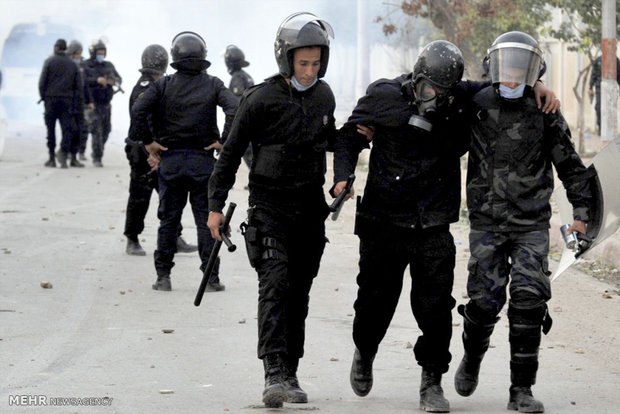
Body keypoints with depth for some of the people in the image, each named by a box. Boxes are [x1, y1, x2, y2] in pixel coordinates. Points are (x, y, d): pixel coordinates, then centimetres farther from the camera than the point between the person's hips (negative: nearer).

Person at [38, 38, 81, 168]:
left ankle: (52, 158, 8)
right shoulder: (72, 64, 7)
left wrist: (43, 97, 5)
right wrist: (73, 100, 11)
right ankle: (64, 151, -23)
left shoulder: (49, 61, -2)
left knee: (50, 129, 6)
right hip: (67, 101, 2)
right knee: (67, 128, 0)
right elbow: (78, 85, 6)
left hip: (51, 99, -2)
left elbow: (42, 81, -6)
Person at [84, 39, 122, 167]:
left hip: (106, 104, 6)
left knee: (106, 130, 11)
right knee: (96, 131, -12)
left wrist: (114, 81, -15)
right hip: (92, 103, -5)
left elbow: (119, 79, 9)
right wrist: (97, 80, -30)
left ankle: (97, 153, 30)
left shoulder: (109, 66, 11)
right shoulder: (86, 66, -5)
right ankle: (97, 158, -10)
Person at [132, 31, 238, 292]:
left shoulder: (164, 85, 1)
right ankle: (211, 278, 4)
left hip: (170, 160, 1)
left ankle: (163, 277, 9)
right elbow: (235, 109, -15)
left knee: (168, 221, 8)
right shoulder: (213, 85, 0)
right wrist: (224, 142, -8)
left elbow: (138, 110, -11)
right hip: (203, 161, -1)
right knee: (206, 221, 5)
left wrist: (148, 142, -4)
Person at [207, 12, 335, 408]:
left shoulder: (324, 96, 5)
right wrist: (216, 206, -6)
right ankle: (274, 375, -23)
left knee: (299, 293, 8)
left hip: (310, 206, 5)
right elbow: (232, 153, -5)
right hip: (270, 206, -5)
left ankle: (290, 374, 16)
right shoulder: (261, 100, -10)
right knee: (275, 285, -17)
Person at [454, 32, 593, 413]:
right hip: (487, 222, 0)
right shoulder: (478, 106, 2)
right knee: (485, 301, -5)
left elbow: (570, 164, 8)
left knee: (529, 301, -10)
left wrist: (581, 211, 4)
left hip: (532, 224, 0)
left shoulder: (545, 113, 1)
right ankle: (472, 360, 27)